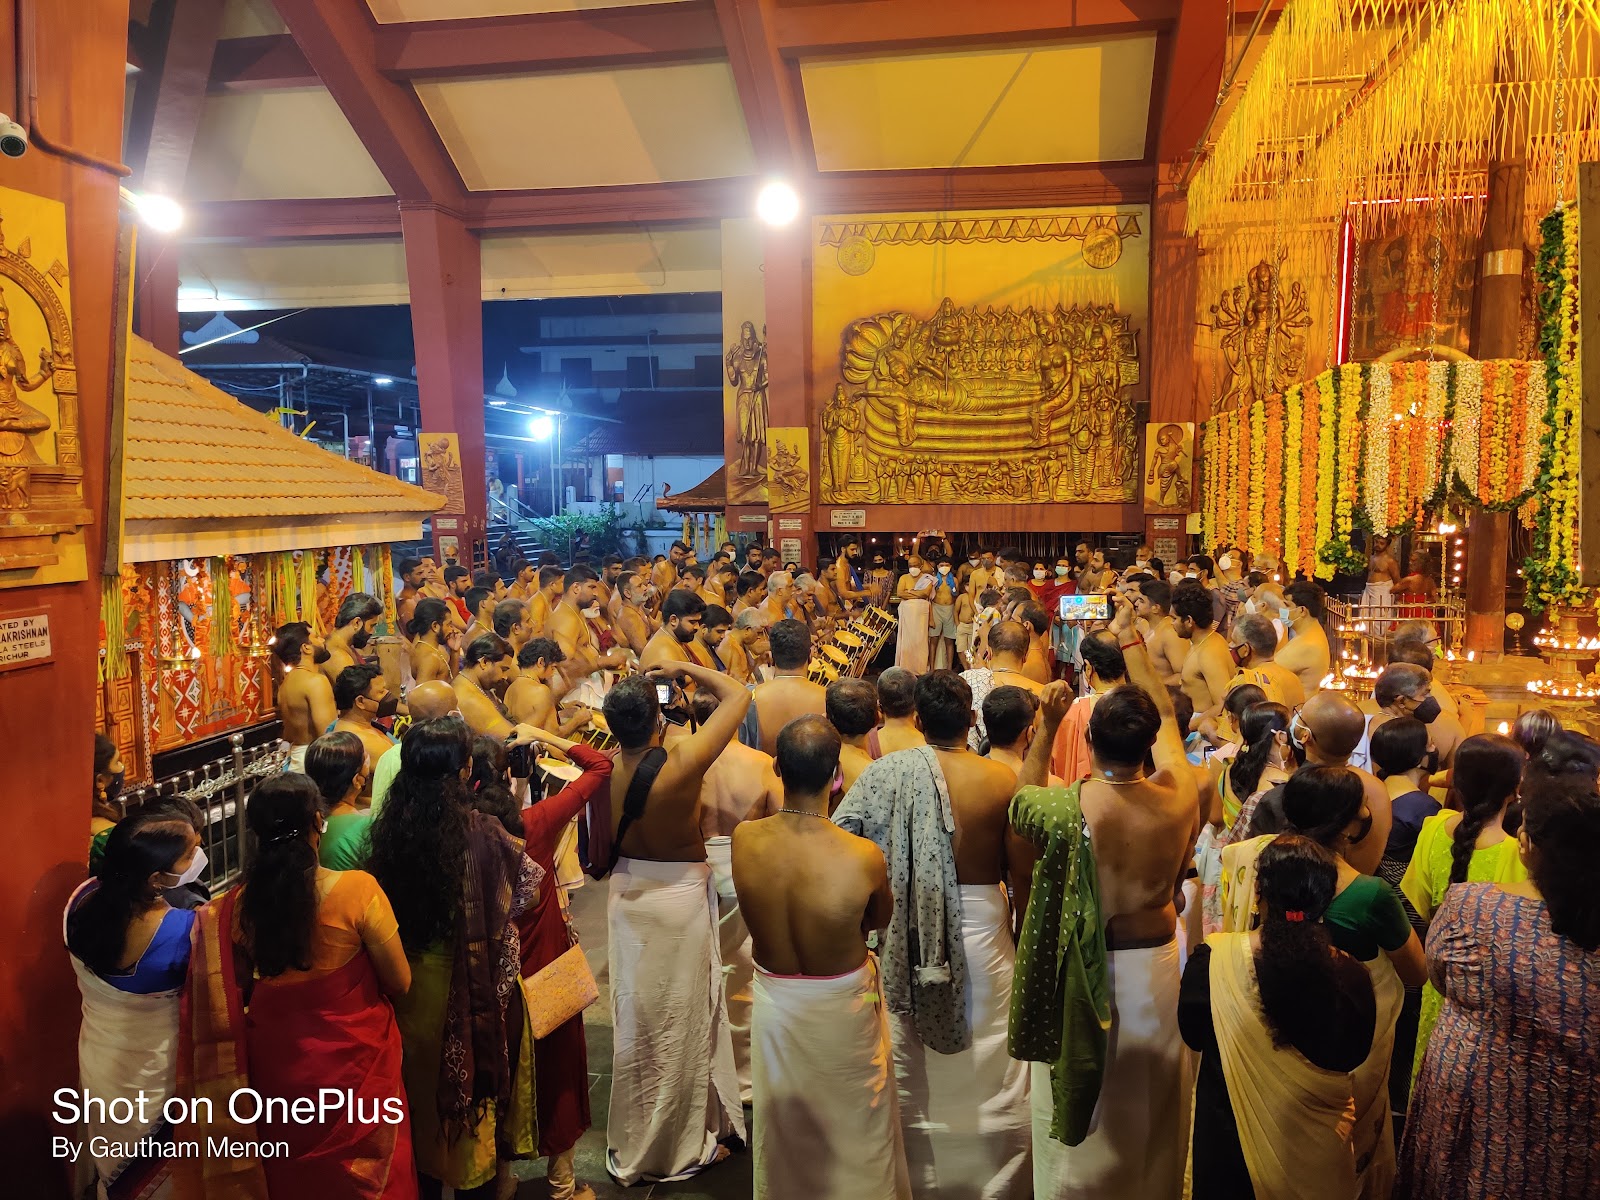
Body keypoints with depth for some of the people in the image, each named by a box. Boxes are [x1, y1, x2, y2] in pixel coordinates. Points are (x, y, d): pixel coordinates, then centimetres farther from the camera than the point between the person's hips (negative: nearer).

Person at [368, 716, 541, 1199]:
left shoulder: (388, 828, -11)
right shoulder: (480, 831, -23)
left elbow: (383, 902, 2)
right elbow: (525, 886, -9)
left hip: (411, 983, 4)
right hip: (471, 983, -4)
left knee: (422, 1084, 23)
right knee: (475, 1080, 16)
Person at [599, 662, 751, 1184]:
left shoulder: (604, 772, -13)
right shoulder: (682, 764, -26)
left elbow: (598, 848, 1)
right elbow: (738, 696, -18)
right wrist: (687, 668, -8)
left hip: (627, 895, 5)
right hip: (680, 897, -5)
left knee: (635, 1017, 20)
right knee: (680, 1019, 12)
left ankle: (631, 1144, 39)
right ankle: (683, 1147, 29)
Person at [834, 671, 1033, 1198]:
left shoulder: (886, 771, -13)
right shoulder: (1003, 780, -13)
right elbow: (1021, 875, -8)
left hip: (906, 936, 1)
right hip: (983, 931, 0)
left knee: (910, 1074, 18)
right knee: (992, 1075, 17)